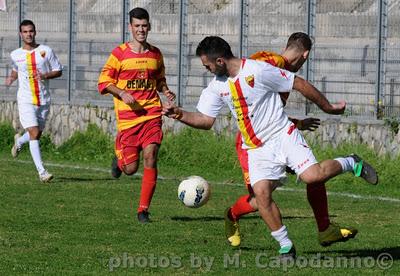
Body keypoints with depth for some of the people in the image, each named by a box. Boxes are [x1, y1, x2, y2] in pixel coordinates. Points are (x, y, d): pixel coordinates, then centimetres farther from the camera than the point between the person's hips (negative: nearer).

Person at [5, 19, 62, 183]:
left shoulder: (46, 51, 1)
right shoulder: (15, 55, 4)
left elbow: (58, 71, 6)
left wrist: (46, 75, -13)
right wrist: (11, 78, 5)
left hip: (43, 100, 2)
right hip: (25, 100, -2)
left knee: (36, 135, 12)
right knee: (34, 133, -15)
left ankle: (19, 141, 48)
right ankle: (42, 172, -15)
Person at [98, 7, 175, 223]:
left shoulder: (155, 54, 11)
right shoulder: (119, 53, -1)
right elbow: (104, 82, 0)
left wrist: (166, 91, 4)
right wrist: (122, 93, -16)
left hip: (152, 114, 2)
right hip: (127, 116, -2)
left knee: (150, 158, -12)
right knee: (130, 168, -1)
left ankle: (143, 209, -3)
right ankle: (119, 156, 38)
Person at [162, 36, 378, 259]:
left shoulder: (258, 70, -14)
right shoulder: (217, 86, 5)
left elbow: (299, 84, -6)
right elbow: (206, 120, 8)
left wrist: (328, 107, 1)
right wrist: (180, 115, -10)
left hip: (283, 134, -5)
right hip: (257, 149, 5)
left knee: (312, 176, -24)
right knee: (261, 192, -17)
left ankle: (350, 164, 7)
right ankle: (286, 246, -5)